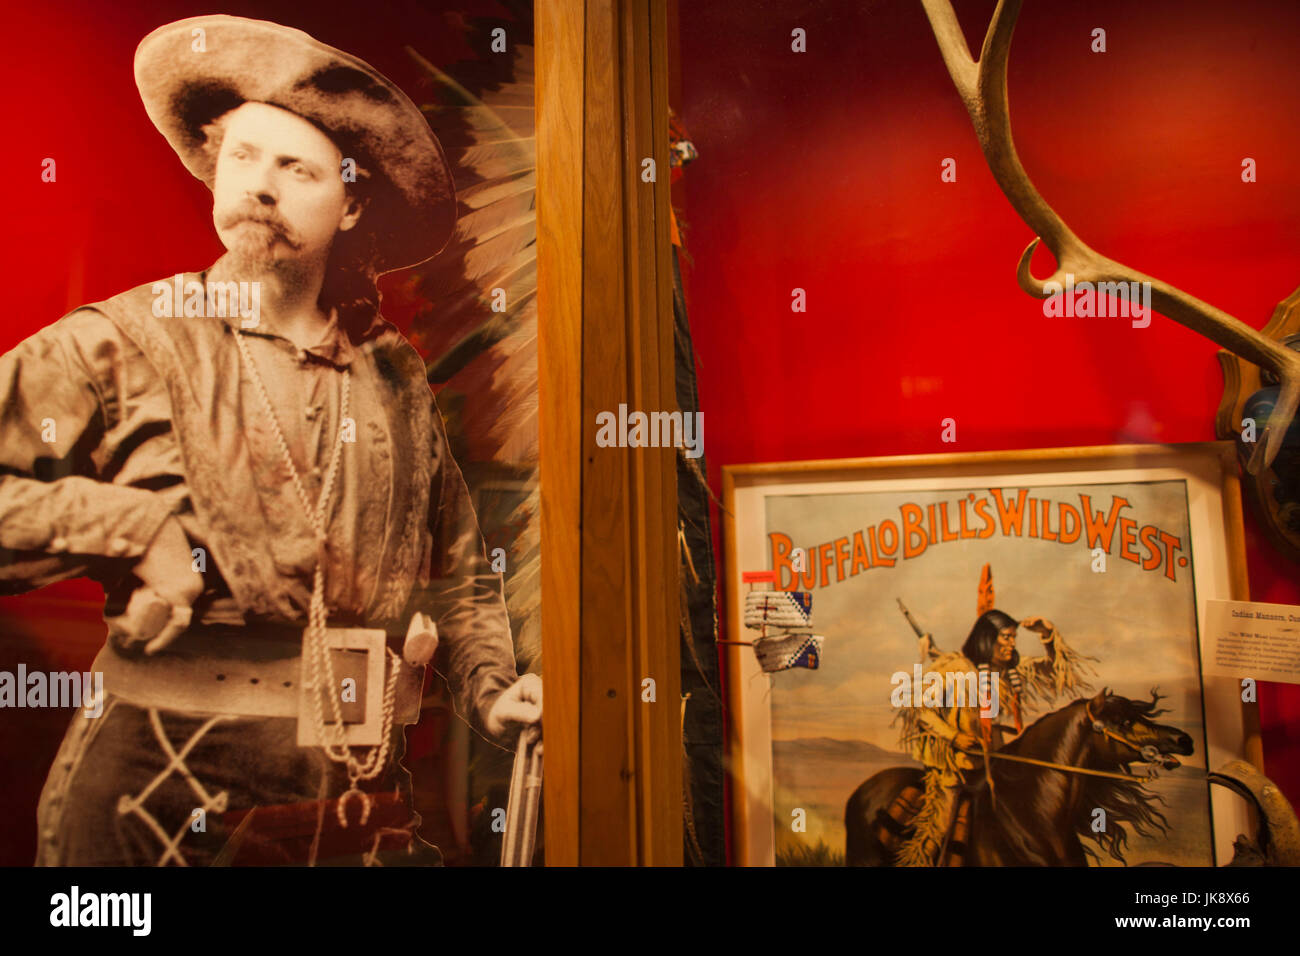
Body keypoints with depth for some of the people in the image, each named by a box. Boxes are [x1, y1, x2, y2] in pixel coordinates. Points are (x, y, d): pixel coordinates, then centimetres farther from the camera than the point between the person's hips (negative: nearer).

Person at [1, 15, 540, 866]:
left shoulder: (398, 379, 6)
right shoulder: (121, 346, -4)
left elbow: (457, 568, 16)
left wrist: (490, 688, 3)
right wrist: (134, 530, -16)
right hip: (157, 805, -2)